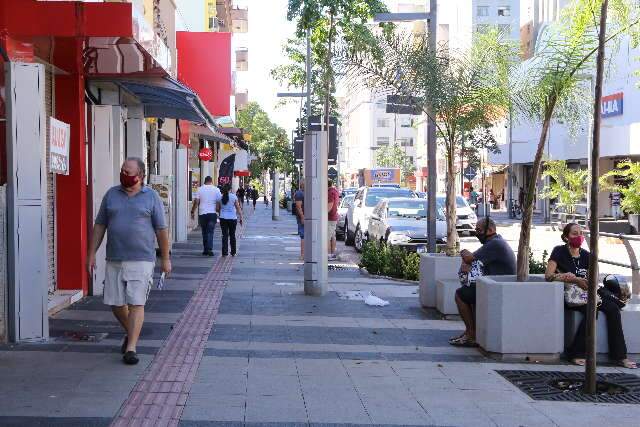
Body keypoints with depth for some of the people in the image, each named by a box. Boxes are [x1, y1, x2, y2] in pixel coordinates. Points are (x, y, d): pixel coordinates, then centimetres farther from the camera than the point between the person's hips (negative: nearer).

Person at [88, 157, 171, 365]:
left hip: (141, 261, -3)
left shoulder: (151, 197, 2)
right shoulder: (111, 194, 9)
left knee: (136, 303, -7)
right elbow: (100, 225, 12)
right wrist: (92, 253, 7)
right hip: (114, 260, 4)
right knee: (115, 303, 8)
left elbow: (161, 229, 4)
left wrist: (165, 258, 4)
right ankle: (131, 333, 34)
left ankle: (131, 348, -4)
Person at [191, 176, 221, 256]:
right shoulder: (216, 189, 0)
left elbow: (196, 201, -3)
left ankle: (205, 250, 15)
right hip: (212, 213, -1)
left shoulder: (200, 189, 1)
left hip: (202, 213, 1)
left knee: (204, 232, 11)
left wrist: (193, 212, 3)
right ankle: (209, 249, -17)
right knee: (210, 232, -3)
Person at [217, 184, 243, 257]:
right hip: (232, 218, -1)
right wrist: (241, 217, 0)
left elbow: (217, 209, 3)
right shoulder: (234, 197, -5)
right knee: (232, 235, 10)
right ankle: (233, 252, 16)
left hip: (223, 218, 1)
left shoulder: (220, 197, -1)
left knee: (224, 235, 4)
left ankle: (224, 252, -3)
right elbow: (238, 208, -6)